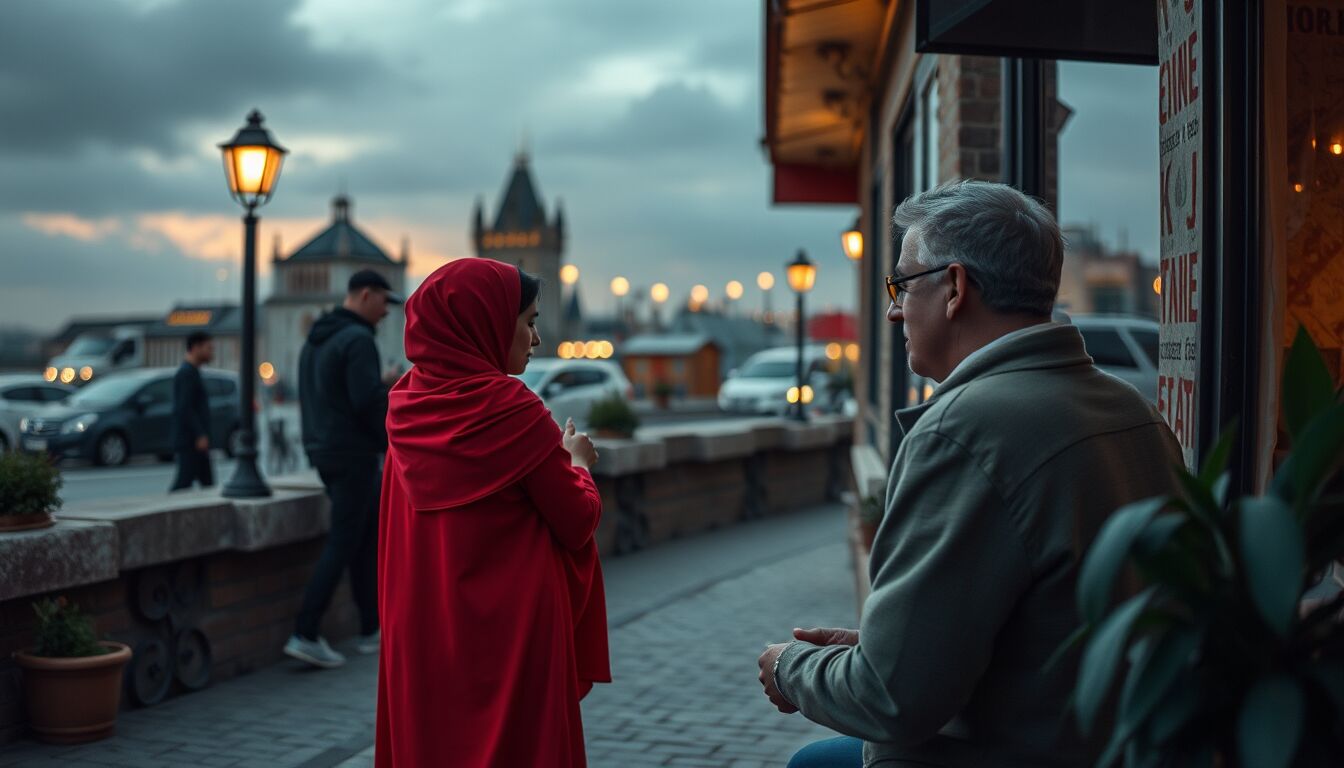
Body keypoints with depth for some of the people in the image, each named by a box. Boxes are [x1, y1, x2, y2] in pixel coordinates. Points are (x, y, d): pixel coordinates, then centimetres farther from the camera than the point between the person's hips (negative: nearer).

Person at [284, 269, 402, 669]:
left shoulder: (315, 340, 16)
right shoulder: (358, 339, -15)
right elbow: (369, 399, -22)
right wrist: (394, 441, -10)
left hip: (323, 453, 10)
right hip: (353, 455, -10)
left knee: (371, 534, 15)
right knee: (343, 544, -6)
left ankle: (371, 630, 18)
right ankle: (305, 634, -7)